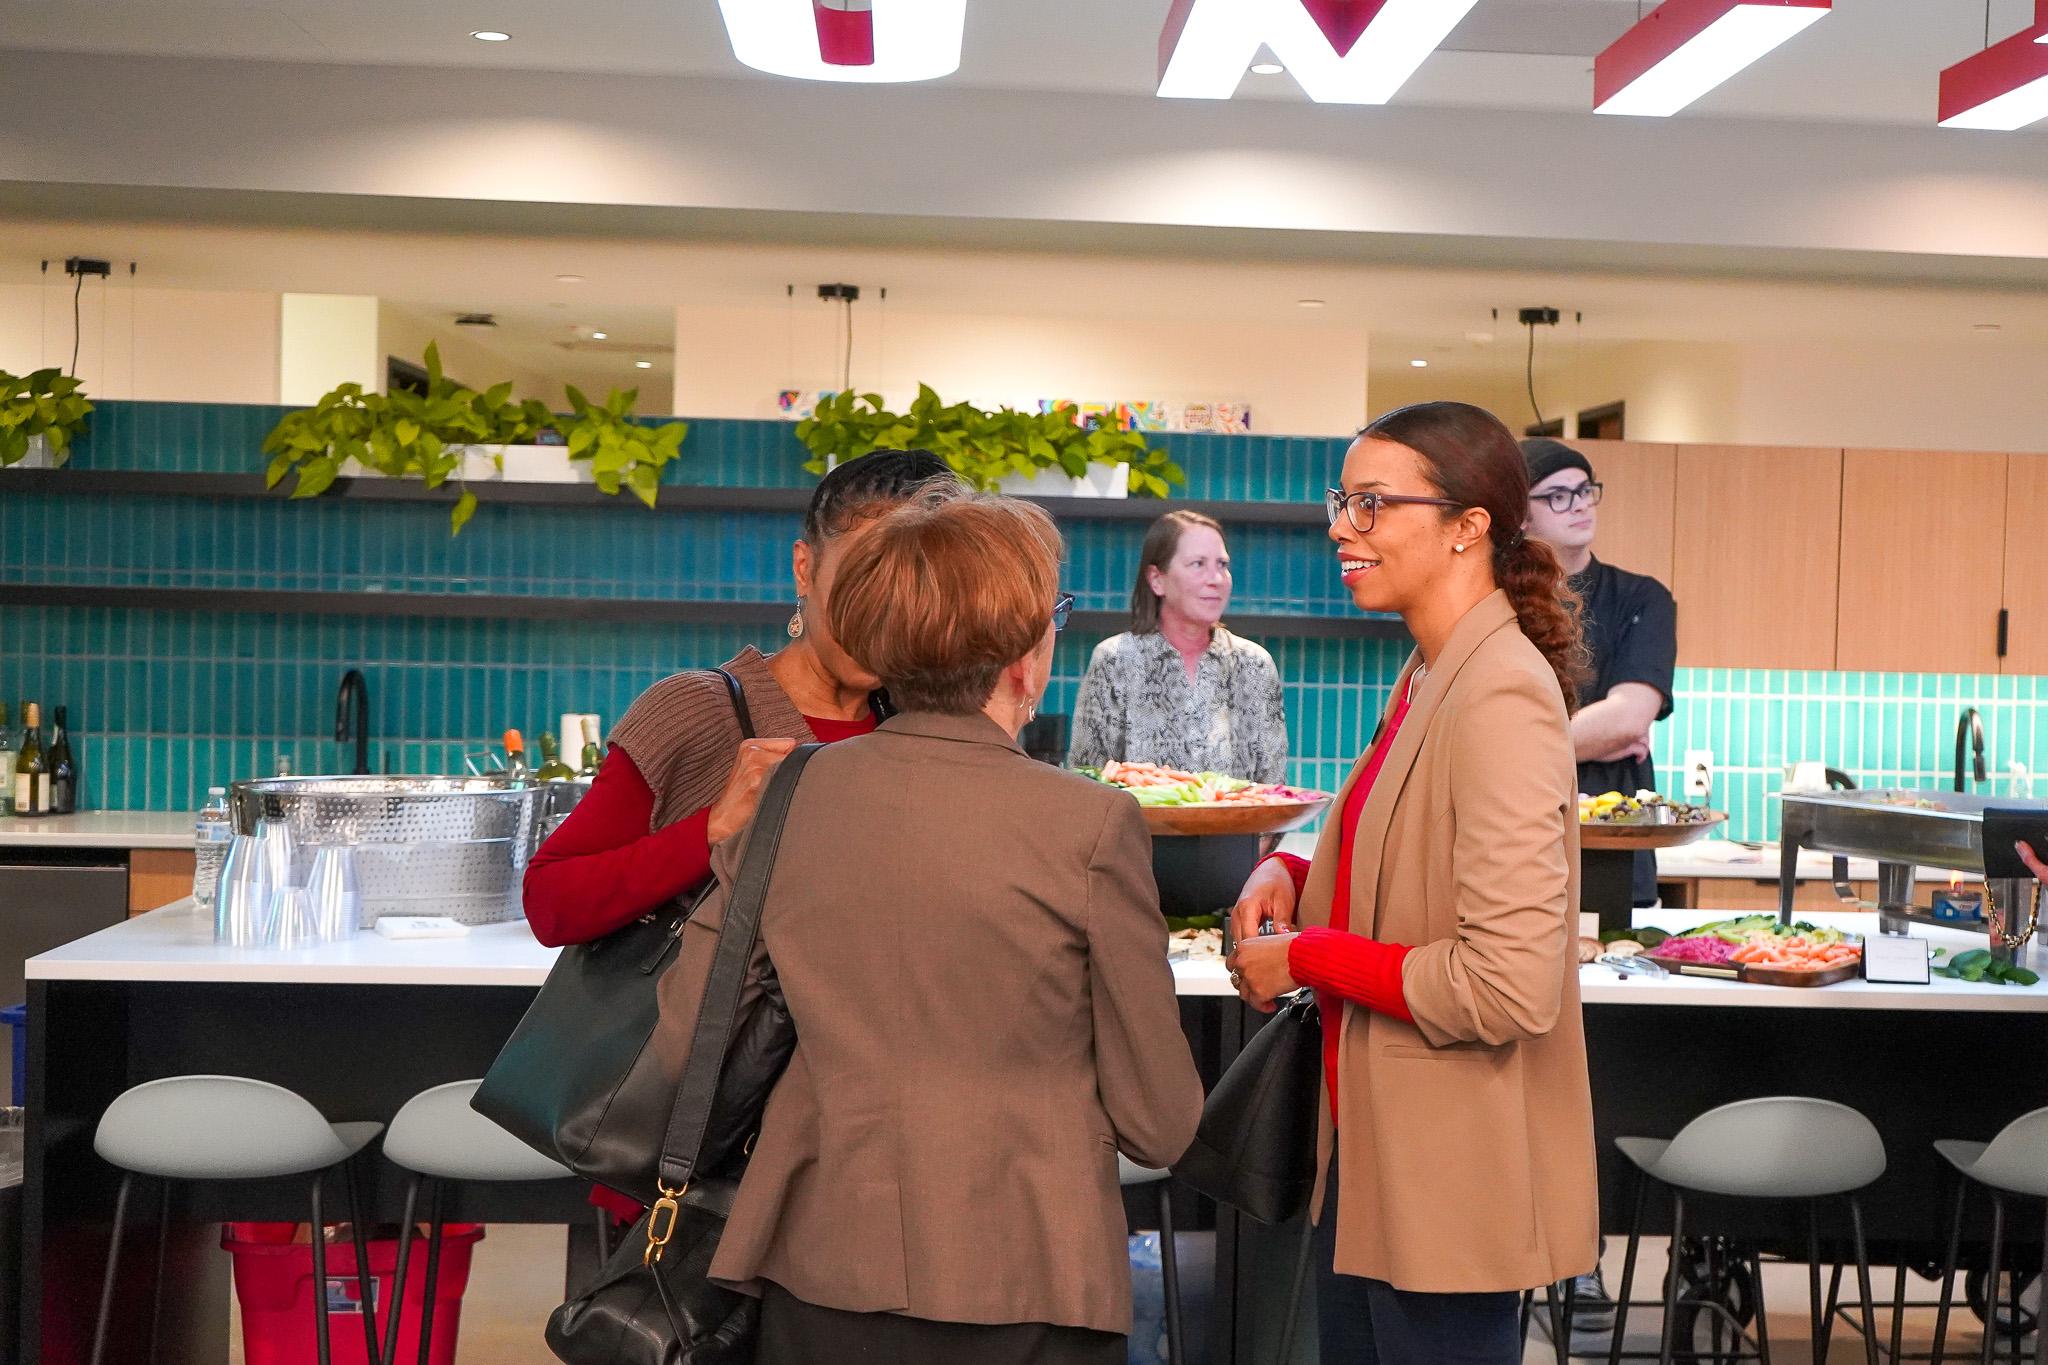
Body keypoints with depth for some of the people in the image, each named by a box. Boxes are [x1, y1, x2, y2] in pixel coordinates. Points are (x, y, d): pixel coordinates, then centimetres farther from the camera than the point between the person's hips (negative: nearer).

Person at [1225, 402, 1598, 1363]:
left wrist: (1305, 957, -16)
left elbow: (1509, 984, -26)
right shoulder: (1428, 677, 8)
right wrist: (1293, 873, 2)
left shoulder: (1502, 696, -21)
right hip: (1370, 1143, 9)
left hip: (1449, 1178, -9)